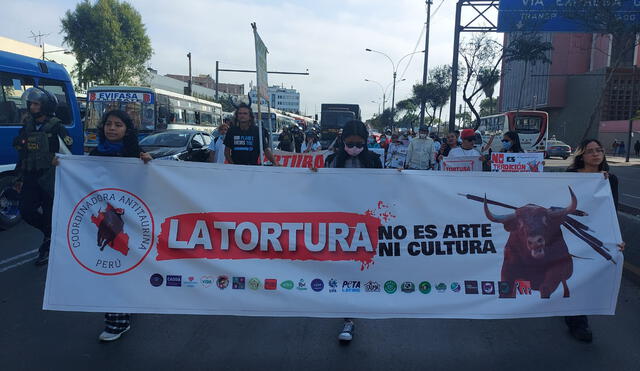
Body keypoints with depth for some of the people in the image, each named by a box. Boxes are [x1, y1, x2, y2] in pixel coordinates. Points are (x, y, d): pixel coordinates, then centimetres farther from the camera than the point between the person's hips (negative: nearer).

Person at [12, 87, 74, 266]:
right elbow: (22, 154, 17)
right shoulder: (27, 126, 12)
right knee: (26, 210, 0)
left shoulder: (56, 127, -6)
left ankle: (48, 248, 16)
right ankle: (51, 233, 25)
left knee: (49, 213, -1)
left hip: (50, 178, -6)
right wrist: (20, 178, 18)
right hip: (31, 177, 6)